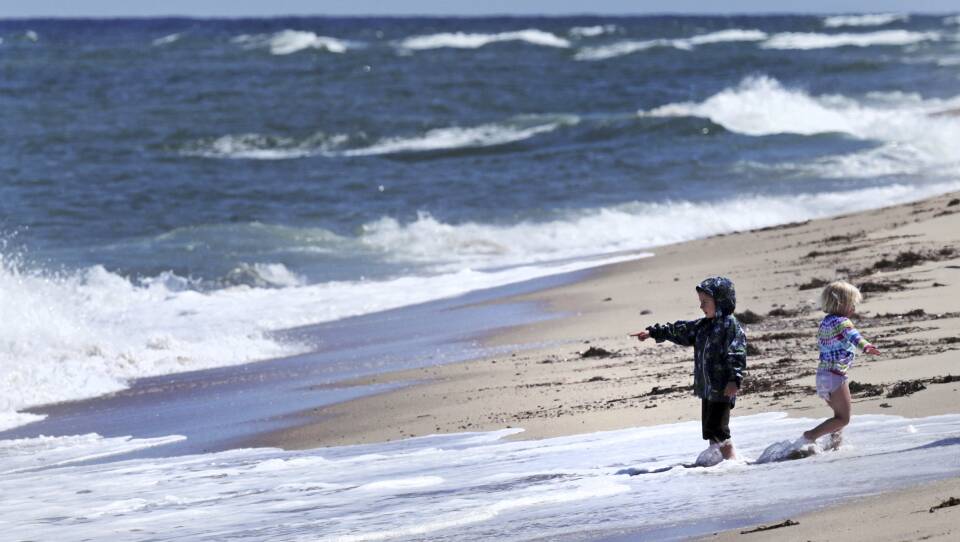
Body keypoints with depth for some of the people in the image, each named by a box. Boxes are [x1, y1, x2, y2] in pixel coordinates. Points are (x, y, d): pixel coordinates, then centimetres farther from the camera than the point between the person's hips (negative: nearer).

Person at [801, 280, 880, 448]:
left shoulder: (824, 322, 13)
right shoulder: (841, 321, -14)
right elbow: (852, 334, -35)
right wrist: (864, 345, -53)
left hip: (822, 374, 9)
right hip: (835, 376, -9)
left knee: (840, 414, 22)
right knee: (843, 419, -4)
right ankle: (810, 436, -11)